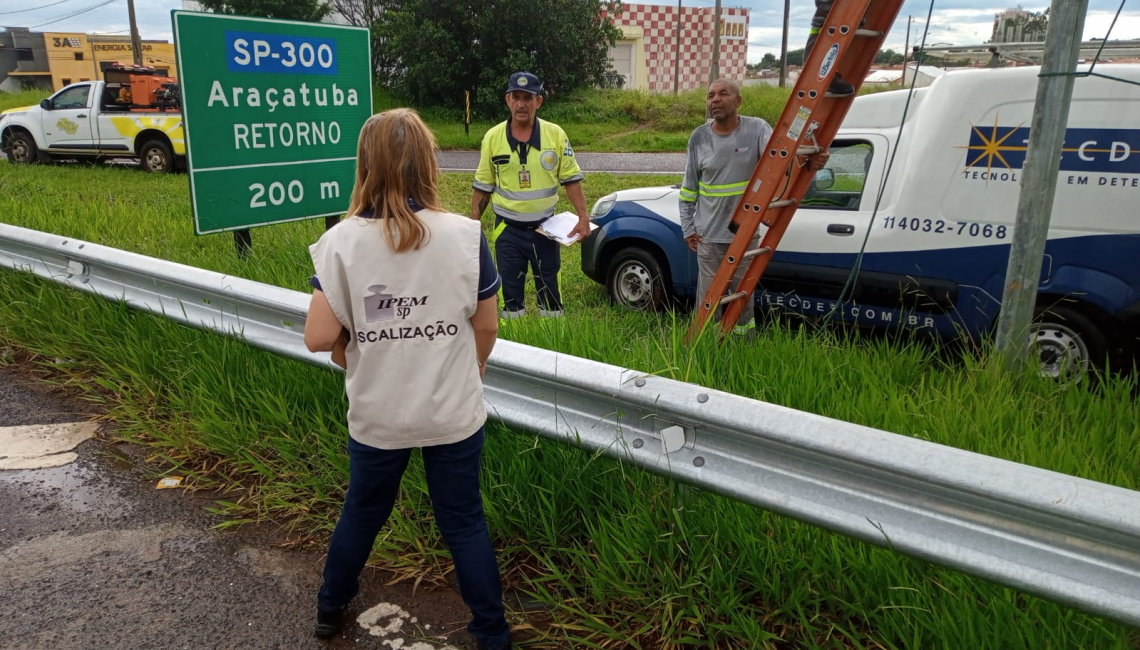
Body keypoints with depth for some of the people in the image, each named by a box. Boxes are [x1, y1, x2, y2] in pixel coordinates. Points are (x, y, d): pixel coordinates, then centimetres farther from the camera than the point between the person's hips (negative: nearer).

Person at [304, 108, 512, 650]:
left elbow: (319, 338, -14)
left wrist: (360, 343, 8)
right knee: (464, 522, 14)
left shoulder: (340, 241, -12)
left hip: (376, 416, 1)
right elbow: (486, 327, -4)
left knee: (362, 512, 24)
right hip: (454, 414, -1)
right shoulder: (464, 234, -12)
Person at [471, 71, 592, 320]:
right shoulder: (493, 137, -4)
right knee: (510, 290, 8)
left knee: (550, 288, 9)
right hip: (508, 229, 0)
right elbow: (483, 187, 4)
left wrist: (583, 217, -10)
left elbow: (571, 179, -1)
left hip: (545, 227, 0)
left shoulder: (555, 134, -6)